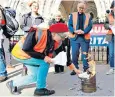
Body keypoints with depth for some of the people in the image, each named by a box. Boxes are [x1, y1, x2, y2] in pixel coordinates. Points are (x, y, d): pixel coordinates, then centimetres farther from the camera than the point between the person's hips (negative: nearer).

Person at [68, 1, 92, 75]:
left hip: (85, 38, 0)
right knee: (74, 54, 2)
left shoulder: (88, 16, 10)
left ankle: (86, 69, 13)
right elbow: (70, 25, 2)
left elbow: (90, 26, -1)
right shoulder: (72, 15, 10)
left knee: (85, 54, 4)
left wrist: (83, 31, -17)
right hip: (75, 37, 1)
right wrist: (75, 31, -16)